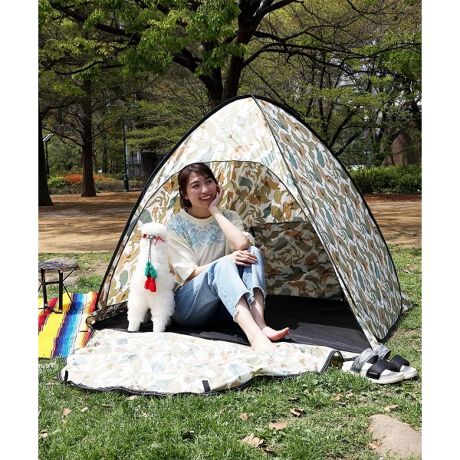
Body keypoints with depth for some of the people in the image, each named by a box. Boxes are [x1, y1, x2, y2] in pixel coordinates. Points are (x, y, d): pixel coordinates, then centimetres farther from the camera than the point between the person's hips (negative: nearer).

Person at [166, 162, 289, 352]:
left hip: (224, 304, 4)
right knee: (222, 266, -34)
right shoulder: (177, 225, -6)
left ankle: (260, 325, -39)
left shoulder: (229, 216, 4)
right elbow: (189, 273, -13)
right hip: (187, 305, -4)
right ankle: (255, 335, -54)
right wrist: (226, 260, -27)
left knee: (252, 252, -22)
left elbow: (242, 244, -19)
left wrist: (215, 211, -12)